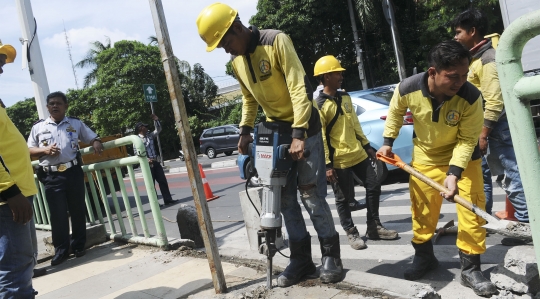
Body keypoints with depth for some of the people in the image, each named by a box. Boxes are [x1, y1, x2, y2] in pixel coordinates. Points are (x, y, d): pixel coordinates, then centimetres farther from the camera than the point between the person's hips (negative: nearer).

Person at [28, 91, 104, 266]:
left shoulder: (76, 123, 9)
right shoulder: (38, 127, 8)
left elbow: (93, 138, 12)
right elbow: (28, 150, 10)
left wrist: (96, 144, -12)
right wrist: (44, 150, -9)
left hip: (73, 172, 0)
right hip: (51, 176, 0)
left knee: (78, 210, 5)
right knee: (57, 214, -1)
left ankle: (79, 245, 19)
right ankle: (61, 250, 8)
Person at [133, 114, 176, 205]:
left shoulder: (149, 136, 12)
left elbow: (158, 130, 20)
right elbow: (137, 153, -13)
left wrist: (156, 120, 8)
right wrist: (147, 159, -23)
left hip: (156, 162, 7)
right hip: (147, 164, -7)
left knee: (163, 181, 7)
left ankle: (168, 199, 13)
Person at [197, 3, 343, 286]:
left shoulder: (276, 40, -17)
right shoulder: (236, 61, 5)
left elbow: (299, 87, -22)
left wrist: (299, 133, -28)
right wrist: (245, 130, 4)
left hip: (304, 128, -6)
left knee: (310, 194, -7)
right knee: (285, 198, 5)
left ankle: (331, 255, 8)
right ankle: (300, 258, 15)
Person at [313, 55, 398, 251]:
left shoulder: (345, 97, 11)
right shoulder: (319, 105, -14)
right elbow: (320, 138, -15)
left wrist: (367, 146, 18)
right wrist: (327, 164, -17)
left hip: (358, 154, 8)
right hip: (339, 160, -8)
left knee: (374, 186, 11)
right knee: (344, 198, 3)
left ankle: (374, 227, 25)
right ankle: (352, 234, 20)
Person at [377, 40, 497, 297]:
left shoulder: (471, 97, -29)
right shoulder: (407, 89, -25)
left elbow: (467, 140, -23)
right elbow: (395, 112, -1)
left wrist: (454, 173, -33)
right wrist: (388, 142, 0)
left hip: (464, 158, -1)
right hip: (425, 158, 2)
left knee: (471, 209, -7)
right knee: (421, 209, 10)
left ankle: (470, 269, 9)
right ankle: (424, 257, 32)